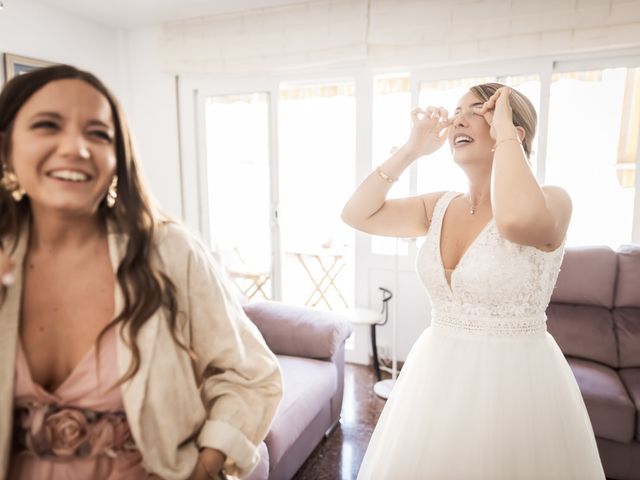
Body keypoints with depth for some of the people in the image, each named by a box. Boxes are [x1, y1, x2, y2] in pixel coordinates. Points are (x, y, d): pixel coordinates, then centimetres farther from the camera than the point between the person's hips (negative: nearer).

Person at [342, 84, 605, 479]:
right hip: (437, 374, 5)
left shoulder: (552, 200, -13)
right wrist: (411, 151, -5)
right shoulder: (439, 207, 3)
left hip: (514, 380, -5)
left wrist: (504, 133, -22)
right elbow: (356, 214, -1)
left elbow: (516, 219, -38)